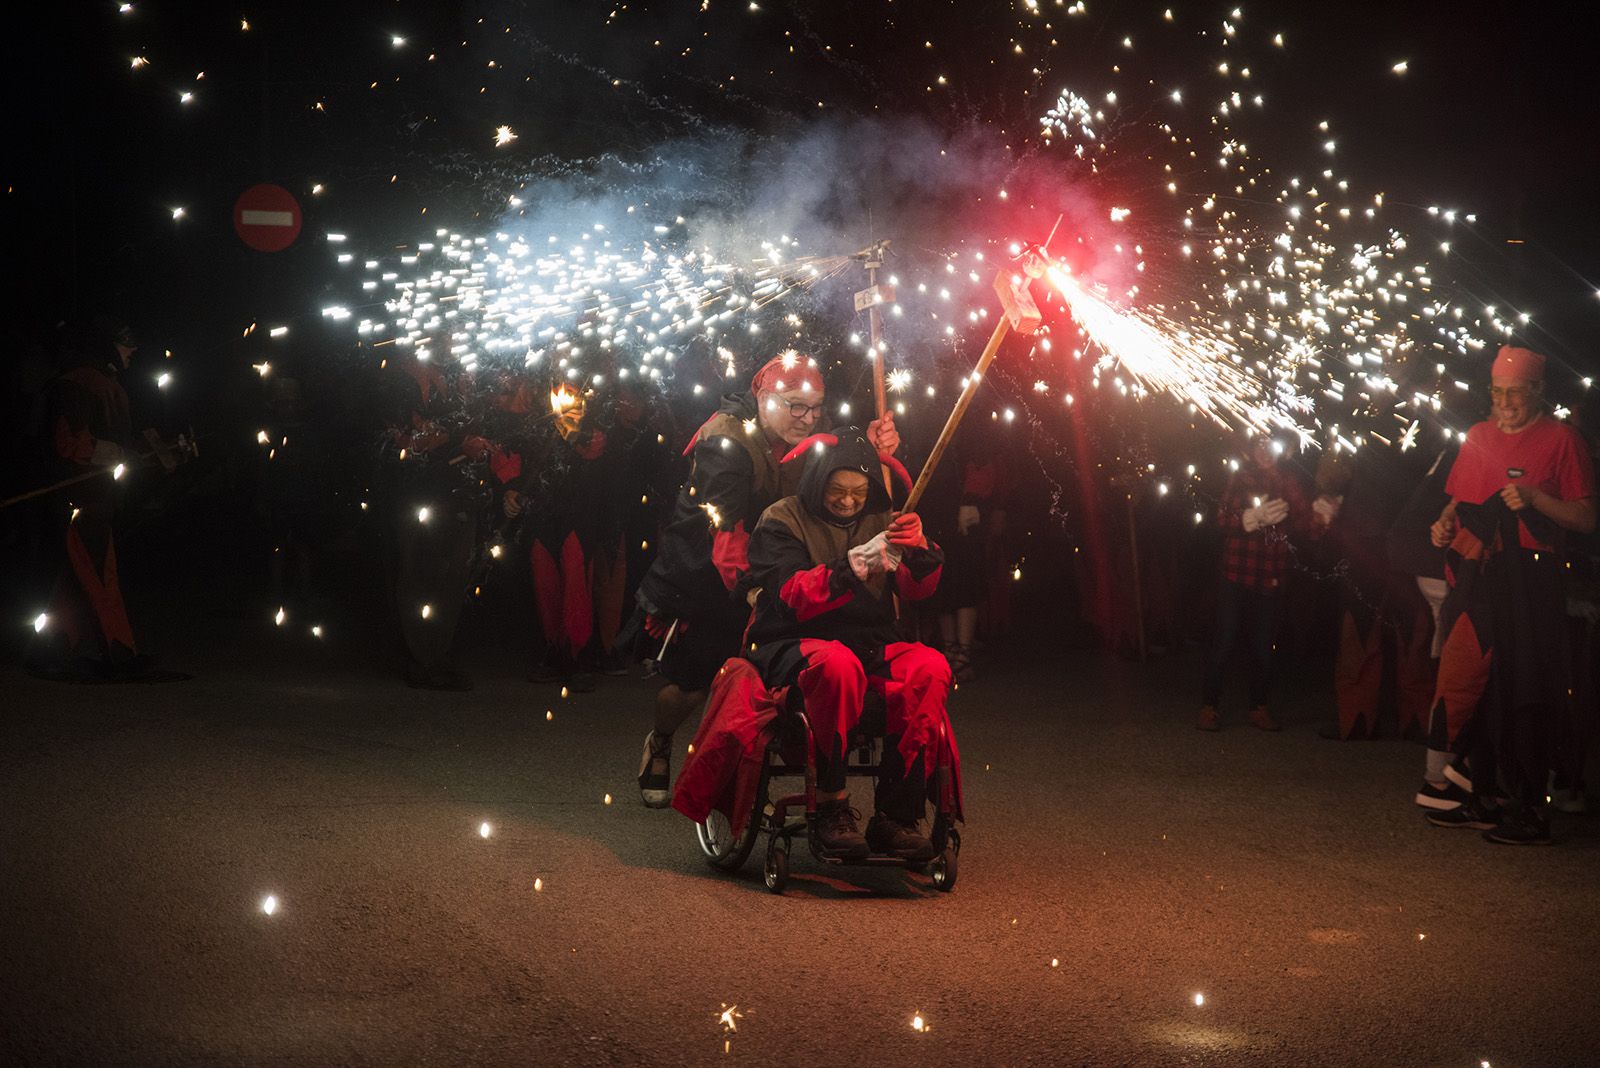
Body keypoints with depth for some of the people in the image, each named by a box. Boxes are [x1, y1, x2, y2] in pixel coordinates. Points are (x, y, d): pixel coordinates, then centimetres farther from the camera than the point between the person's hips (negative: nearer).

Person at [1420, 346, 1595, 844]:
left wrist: (1534, 498, -18)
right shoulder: (1480, 435, 15)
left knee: (1523, 695, -4)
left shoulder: (1560, 439, -2)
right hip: (1475, 577, 6)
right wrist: (1445, 522, 4)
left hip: (1529, 583, -5)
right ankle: (1480, 796, 18)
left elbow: (1585, 518, -4)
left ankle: (1528, 809, 2)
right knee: (1470, 684, 6)